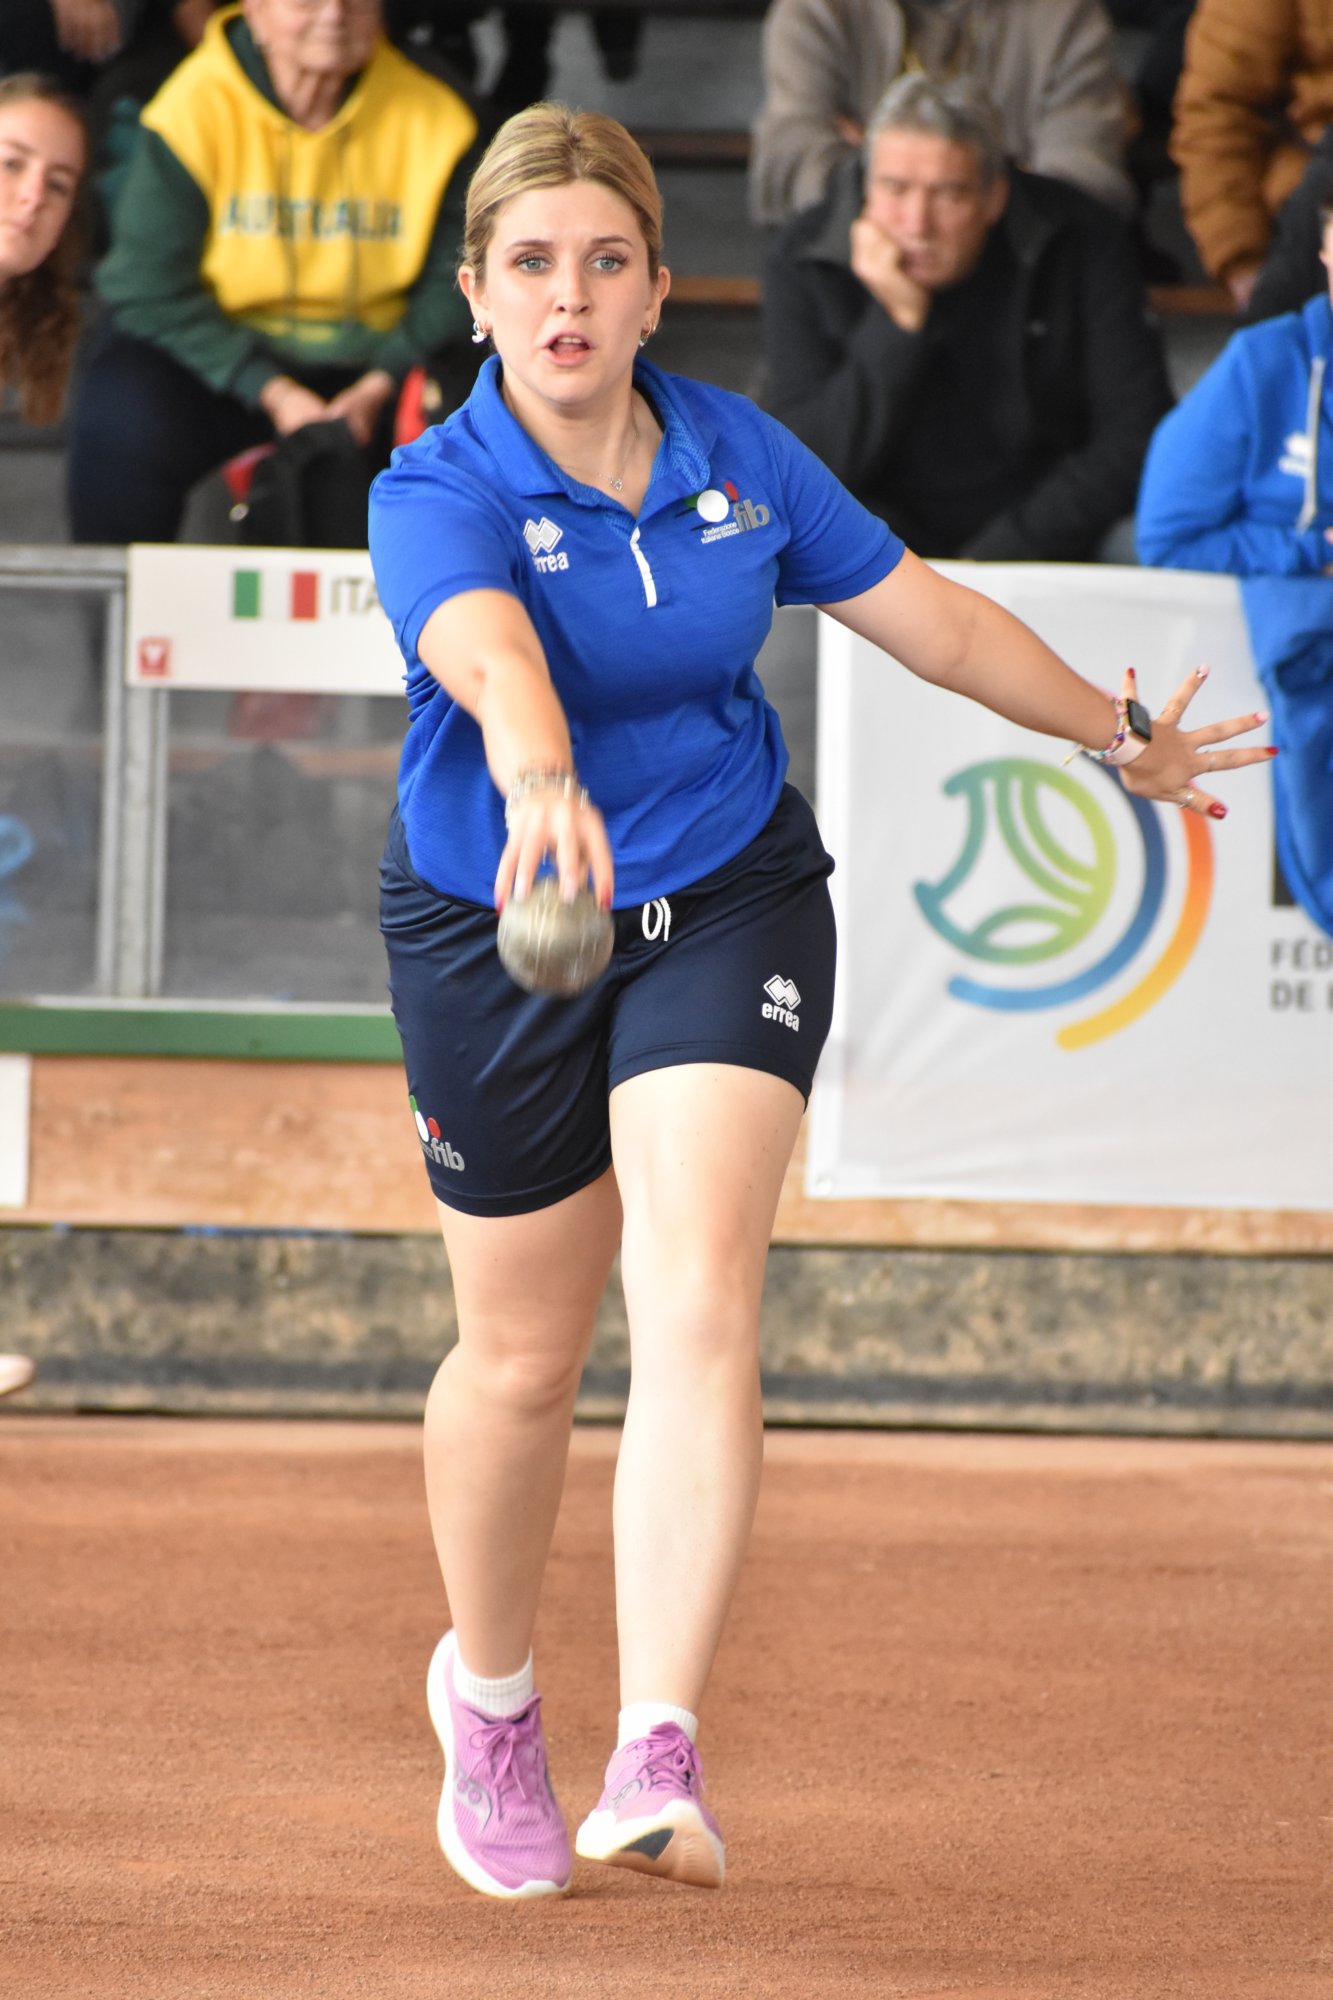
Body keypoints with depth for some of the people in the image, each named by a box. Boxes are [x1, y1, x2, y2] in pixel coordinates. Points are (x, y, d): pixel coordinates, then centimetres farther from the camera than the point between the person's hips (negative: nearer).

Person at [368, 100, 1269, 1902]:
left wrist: (1119, 733, 21)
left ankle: (661, 1762, -27)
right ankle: (489, 1698, 38)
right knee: (522, 1355, 9)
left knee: (700, 1310, -18)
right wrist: (546, 786, -61)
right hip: (497, 937, -1)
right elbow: (495, 656, -40)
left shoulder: (738, 454, -3)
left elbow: (928, 615, 11)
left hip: (730, 905, 2)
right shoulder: (438, 496, -17)